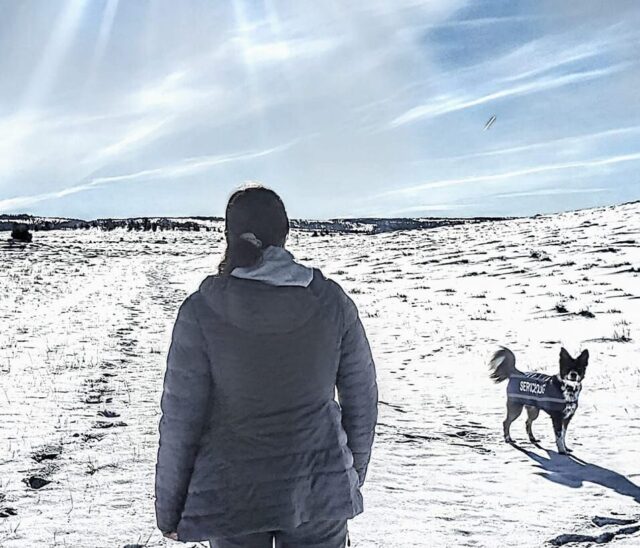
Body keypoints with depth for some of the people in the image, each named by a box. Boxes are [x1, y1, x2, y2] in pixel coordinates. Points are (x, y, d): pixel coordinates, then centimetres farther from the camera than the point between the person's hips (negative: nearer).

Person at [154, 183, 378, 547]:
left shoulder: (201, 311, -14)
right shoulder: (331, 300, -8)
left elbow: (180, 418, -10)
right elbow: (361, 397, 0)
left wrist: (168, 506, 3)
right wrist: (355, 471, 16)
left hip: (234, 496, -1)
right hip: (320, 492, 1)